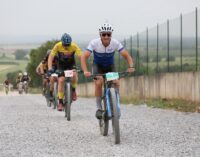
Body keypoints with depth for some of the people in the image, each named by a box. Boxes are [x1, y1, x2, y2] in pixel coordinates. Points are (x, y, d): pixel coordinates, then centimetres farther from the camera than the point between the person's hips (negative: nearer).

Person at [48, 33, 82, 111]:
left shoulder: (74, 46, -28)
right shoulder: (58, 46, -28)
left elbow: (81, 57, -32)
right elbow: (50, 57, -30)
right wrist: (50, 69, -43)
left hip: (71, 64, 0)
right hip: (61, 65, 0)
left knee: (74, 75, -30)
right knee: (61, 80, -17)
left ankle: (73, 90, -3)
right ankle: (60, 102, -7)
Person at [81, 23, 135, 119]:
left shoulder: (115, 43, -25)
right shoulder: (94, 43, -29)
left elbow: (126, 55, -23)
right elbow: (84, 57, -32)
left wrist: (131, 67, -42)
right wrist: (85, 71, -47)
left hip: (110, 66, 2)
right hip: (98, 65, -2)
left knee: (116, 83, -21)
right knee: (98, 83, -27)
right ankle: (99, 108, -14)